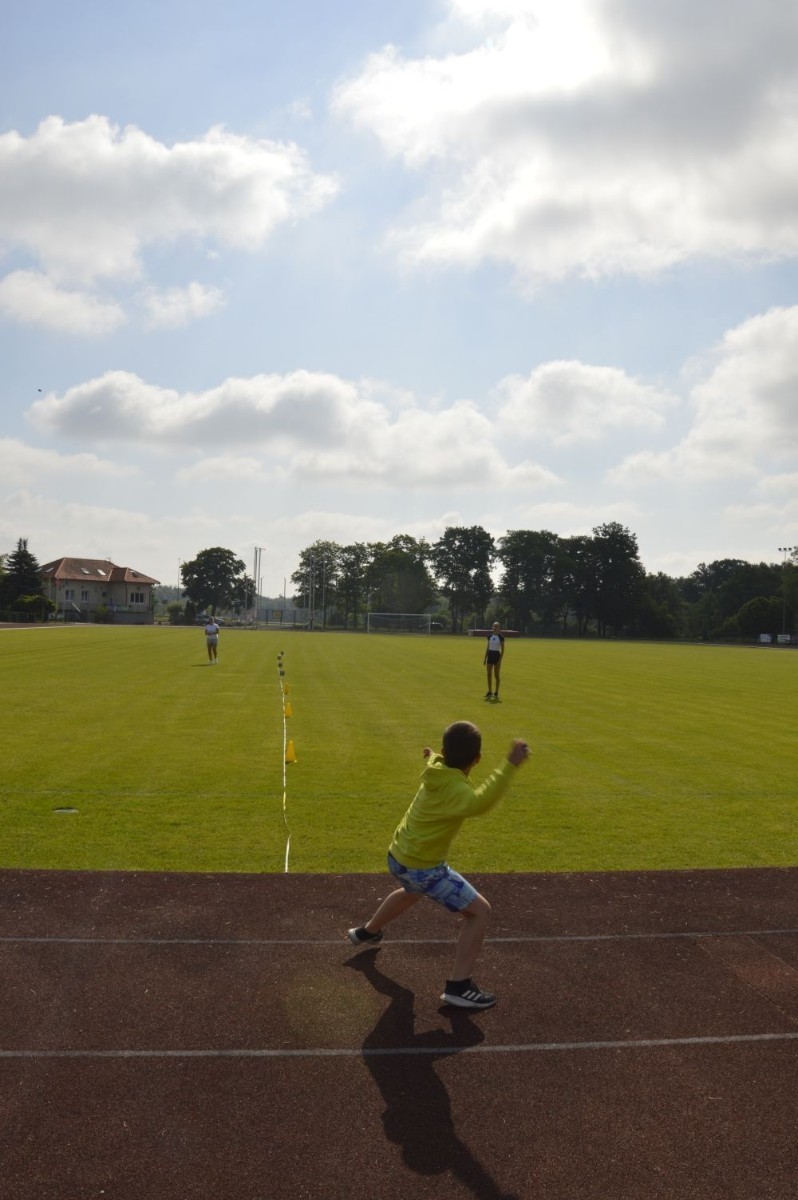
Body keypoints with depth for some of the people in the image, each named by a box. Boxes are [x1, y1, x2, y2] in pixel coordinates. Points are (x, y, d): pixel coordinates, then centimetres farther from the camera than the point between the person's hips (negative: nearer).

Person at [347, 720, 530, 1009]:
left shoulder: (437, 769, -6)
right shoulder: (454, 788, -31)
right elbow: (480, 802, -54)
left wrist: (433, 756, 41)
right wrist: (509, 765, -58)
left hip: (398, 857, 9)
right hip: (422, 868, -9)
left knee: (411, 894, 41)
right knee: (479, 911, -1)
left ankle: (366, 932, 63)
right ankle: (458, 986, -1)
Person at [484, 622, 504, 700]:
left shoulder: (500, 637, -7)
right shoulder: (490, 636, 7)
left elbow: (502, 650, -7)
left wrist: (500, 660, -14)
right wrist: (485, 658, 9)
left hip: (497, 655, -5)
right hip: (490, 655, 5)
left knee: (496, 675, 1)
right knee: (489, 674, 4)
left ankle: (496, 693, 9)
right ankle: (489, 692, 12)